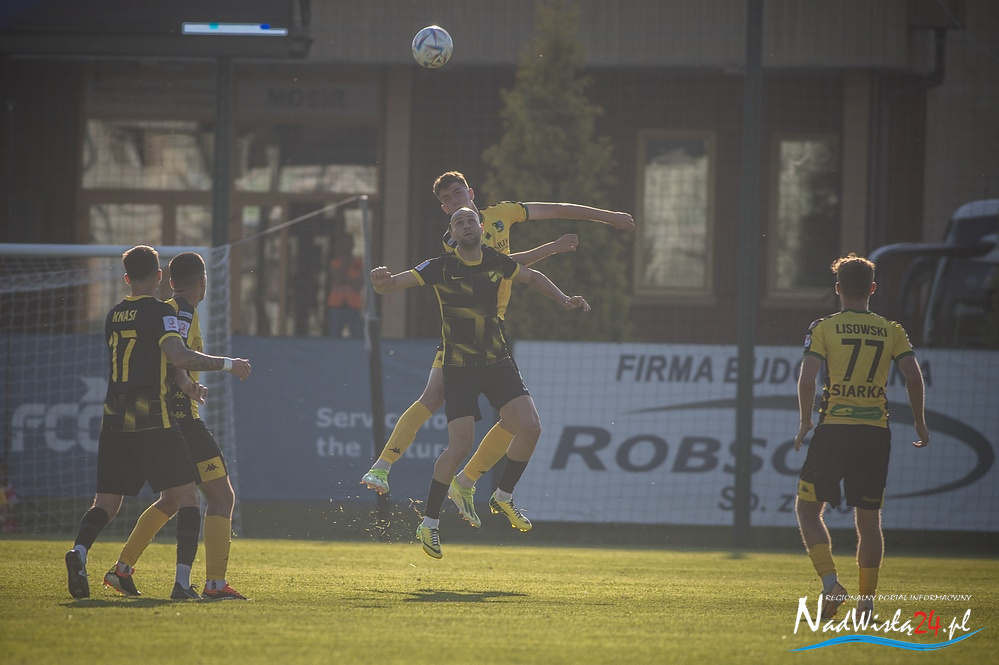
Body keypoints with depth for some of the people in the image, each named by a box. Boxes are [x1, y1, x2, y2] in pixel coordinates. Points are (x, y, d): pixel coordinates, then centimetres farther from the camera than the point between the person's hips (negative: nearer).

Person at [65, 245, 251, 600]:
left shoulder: (114, 316, 16)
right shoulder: (159, 312, -6)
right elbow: (178, 355, -21)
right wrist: (227, 364, -11)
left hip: (114, 420, 6)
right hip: (151, 419, -6)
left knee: (107, 501, 8)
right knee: (187, 496, 3)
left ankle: (79, 551, -21)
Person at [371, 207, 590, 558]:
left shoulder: (496, 262, 1)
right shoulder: (440, 267, -12)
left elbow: (533, 277, 21)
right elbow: (391, 285, -19)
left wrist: (564, 300, 8)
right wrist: (383, 280, -43)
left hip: (498, 361, 4)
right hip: (459, 368, -4)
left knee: (530, 428, -11)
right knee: (460, 446, -15)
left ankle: (504, 496, 13)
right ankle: (429, 523, 1)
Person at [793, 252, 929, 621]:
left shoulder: (824, 328, 0)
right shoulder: (892, 331, 7)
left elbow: (807, 377, -10)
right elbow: (913, 375, -2)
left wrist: (805, 421, 2)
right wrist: (920, 424, 9)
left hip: (834, 429, -3)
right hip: (876, 433, 3)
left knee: (807, 507, 8)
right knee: (868, 519, 10)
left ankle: (830, 583, -10)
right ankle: (866, 600, 5)